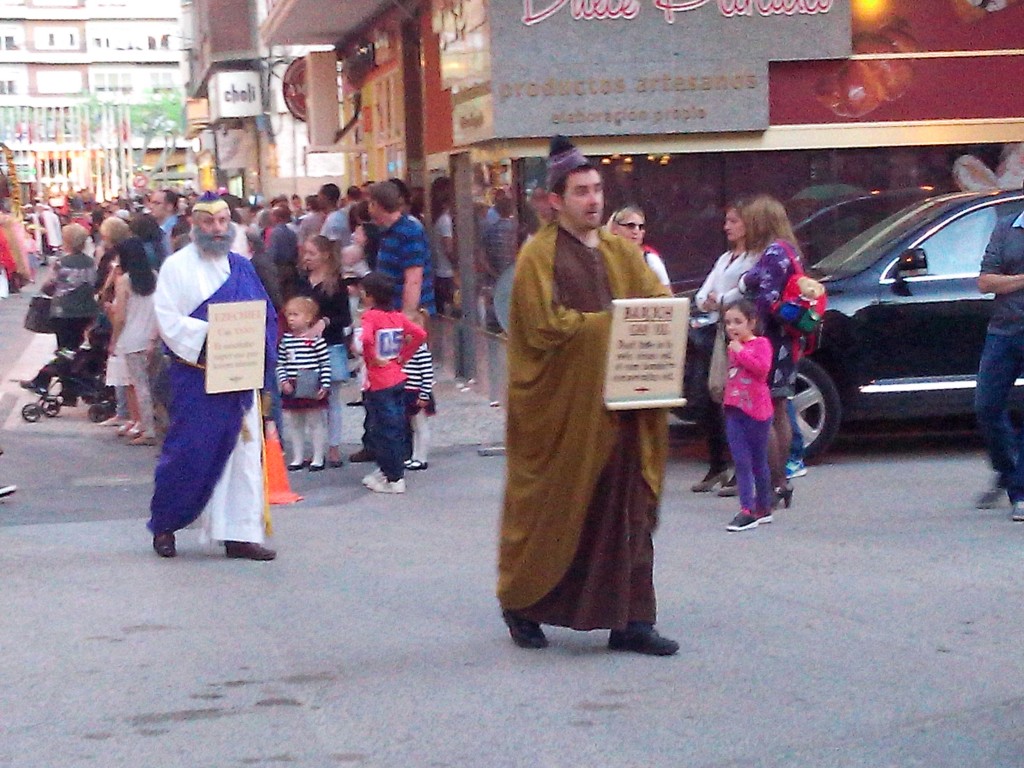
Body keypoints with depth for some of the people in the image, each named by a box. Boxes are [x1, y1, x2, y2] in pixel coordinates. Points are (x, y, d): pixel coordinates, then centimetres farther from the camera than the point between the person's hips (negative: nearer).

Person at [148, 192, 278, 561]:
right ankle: (164, 525, 17)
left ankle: (239, 534, 8)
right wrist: (210, 334, -21)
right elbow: (167, 319, -10)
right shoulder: (177, 266, -2)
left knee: (243, 454, 3)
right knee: (189, 452, -2)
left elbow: (266, 316, 11)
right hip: (196, 376, -5)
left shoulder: (242, 267, 12)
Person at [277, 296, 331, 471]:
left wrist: (325, 385, -13)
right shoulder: (286, 340, 4)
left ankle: (318, 458, 14)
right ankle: (298, 458, 23)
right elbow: (281, 363, 9)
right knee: (293, 424, 12)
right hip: (291, 389, 5)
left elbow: (325, 364, -9)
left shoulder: (316, 339, -10)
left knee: (316, 423, 5)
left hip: (312, 389, -5)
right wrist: (283, 381, -4)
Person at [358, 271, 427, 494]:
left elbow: (366, 338, -32)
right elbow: (420, 334, 3)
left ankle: (394, 479, 3)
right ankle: (387, 470, 27)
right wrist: (403, 356, 8)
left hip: (379, 383, -7)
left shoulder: (371, 316, -14)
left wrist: (373, 357, -16)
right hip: (398, 379, 7)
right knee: (397, 428, 14)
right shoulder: (398, 316, 5)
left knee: (384, 430, 0)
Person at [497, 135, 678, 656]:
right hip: (560, 408, -5)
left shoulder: (620, 252, 13)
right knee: (551, 513, 4)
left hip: (619, 407, 5)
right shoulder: (539, 255, -5)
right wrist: (612, 323, -12)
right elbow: (545, 324, -16)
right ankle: (521, 606, 22)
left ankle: (629, 621, 5)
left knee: (627, 512, 2)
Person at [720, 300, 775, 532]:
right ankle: (747, 510, -3)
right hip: (734, 411, 6)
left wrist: (740, 352, -19)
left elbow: (763, 367, -23)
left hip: (756, 410, -6)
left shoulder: (761, 344, -7)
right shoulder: (733, 347, 13)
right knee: (741, 463, -1)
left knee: (758, 462, 6)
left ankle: (763, 508, 15)